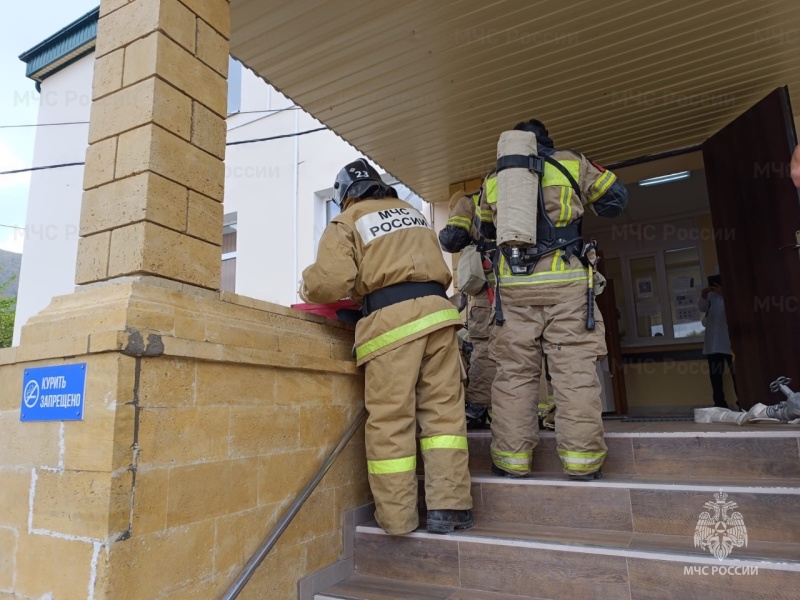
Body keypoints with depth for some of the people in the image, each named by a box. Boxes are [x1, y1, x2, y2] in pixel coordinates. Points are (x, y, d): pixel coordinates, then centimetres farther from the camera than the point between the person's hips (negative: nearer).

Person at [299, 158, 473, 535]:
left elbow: (331, 281, -5)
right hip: (436, 309, 5)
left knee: (390, 419, 1)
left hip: (391, 319, -5)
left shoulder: (345, 223, 10)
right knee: (443, 409, 6)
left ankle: (397, 516, 7)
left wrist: (307, 288, 15)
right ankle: (448, 506, 6)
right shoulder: (412, 212, 29)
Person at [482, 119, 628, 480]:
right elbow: (615, 199, 18)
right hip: (566, 282, -2)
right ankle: (581, 459, -1)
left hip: (513, 285, 2)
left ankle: (511, 459, 3)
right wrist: (584, 202, 37)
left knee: (514, 372, 3)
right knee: (574, 370, 0)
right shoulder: (571, 163, 11)